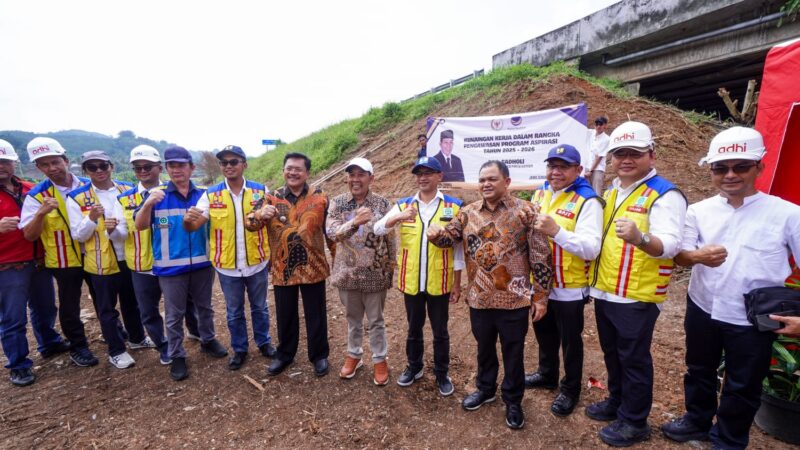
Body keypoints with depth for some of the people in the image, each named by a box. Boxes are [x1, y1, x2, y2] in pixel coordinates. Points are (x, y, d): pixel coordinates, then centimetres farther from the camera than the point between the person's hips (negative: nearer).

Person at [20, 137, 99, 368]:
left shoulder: (88, 186, -3)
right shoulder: (36, 196, -10)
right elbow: (29, 235, -13)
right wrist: (41, 212, -30)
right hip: (64, 260, -2)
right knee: (69, 306, 11)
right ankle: (78, 347, 30)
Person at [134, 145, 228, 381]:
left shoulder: (204, 193, 0)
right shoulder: (157, 194, -4)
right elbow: (140, 226, -10)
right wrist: (148, 204, -28)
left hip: (202, 263, 2)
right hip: (171, 266, -1)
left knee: (204, 307, 19)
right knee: (174, 315, 11)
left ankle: (208, 340, 39)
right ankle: (177, 356, 27)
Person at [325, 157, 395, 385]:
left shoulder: (382, 204, -7)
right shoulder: (338, 203, -3)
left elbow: (391, 240, -3)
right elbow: (331, 232, -18)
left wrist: (391, 270, -2)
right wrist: (355, 222, -35)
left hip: (375, 274, -2)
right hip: (347, 273, 2)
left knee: (376, 321, 13)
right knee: (353, 319, 20)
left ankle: (379, 360, 32)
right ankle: (353, 355, 41)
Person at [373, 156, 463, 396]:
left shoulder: (454, 207, -5)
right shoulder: (403, 205, 1)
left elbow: (459, 247, -2)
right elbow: (378, 230, -11)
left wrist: (457, 283, -2)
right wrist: (397, 217, -31)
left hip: (440, 283, -2)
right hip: (411, 282, 2)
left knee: (440, 331, 14)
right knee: (414, 328, 19)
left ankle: (442, 373, 34)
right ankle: (414, 367, 41)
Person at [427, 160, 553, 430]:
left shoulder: (525, 212, -8)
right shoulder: (468, 212, 4)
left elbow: (541, 257, -7)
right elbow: (449, 237, 9)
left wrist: (540, 297, -8)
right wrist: (435, 234, -16)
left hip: (514, 300, -3)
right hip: (479, 298, 4)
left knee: (513, 353, 13)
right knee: (484, 348, 21)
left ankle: (513, 401, 35)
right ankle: (485, 389, 44)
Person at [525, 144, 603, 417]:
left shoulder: (587, 201, -17)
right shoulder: (540, 194, 5)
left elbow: (591, 249, -27)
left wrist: (556, 231, -36)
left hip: (569, 287, -6)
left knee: (570, 341, 13)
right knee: (544, 335, 24)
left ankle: (570, 390, 34)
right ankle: (547, 375, 47)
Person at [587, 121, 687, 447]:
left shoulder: (665, 195, -14)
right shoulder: (610, 192, 10)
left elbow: (669, 245, -27)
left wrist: (639, 238, -47)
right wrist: (593, 278, 16)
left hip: (637, 296, -7)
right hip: (604, 291, 7)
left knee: (633, 358, 8)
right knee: (612, 353, 21)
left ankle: (634, 422, 26)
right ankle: (616, 402, 41)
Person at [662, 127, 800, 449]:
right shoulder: (699, 211, -3)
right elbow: (680, 255, -5)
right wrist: (698, 256, -28)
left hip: (753, 320, -2)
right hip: (702, 309, 2)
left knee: (743, 386, 16)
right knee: (699, 372, 21)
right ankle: (697, 421, 45)